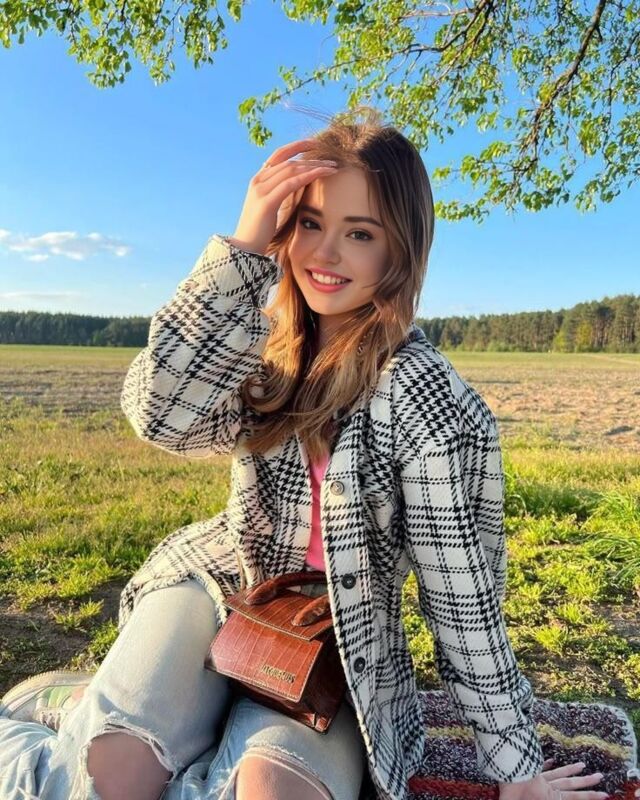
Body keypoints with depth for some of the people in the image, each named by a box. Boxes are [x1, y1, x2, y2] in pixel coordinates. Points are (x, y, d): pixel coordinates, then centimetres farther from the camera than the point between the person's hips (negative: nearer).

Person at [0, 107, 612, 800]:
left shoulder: (433, 406, -19)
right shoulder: (270, 341, -5)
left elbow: (465, 601, -14)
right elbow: (165, 417, -23)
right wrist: (244, 247, -27)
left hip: (337, 648, -1)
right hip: (217, 581, 2)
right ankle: (71, 699, 13)